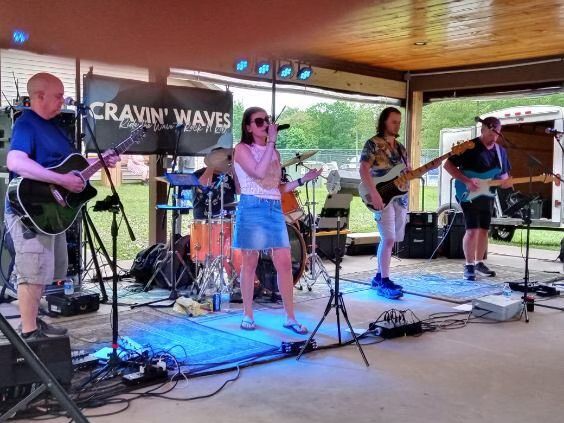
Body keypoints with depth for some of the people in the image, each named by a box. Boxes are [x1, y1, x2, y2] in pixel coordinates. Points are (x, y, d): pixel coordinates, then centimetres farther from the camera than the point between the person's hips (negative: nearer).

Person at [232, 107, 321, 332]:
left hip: (275, 209, 5)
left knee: (285, 263, 0)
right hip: (252, 208, -5)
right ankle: (247, 315, 16)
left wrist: (303, 179, 5)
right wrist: (272, 141, -17)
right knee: (250, 263, 3)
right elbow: (259, 172, -22)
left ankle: (290, 318, 8)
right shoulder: (242, 149, -3)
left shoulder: (273, 152, 17)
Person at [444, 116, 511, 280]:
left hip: (487, 196, 7)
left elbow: (504, 173, 19)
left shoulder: (500, 151, 10)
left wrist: (505, 181, -6)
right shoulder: (469, 146, -12)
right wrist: (466, 181, -22)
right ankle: (469, 265, -2)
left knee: (484, 230, 11)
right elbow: (448, 165, -13)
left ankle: (479, 263, 23)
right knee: (472, 230, -11)